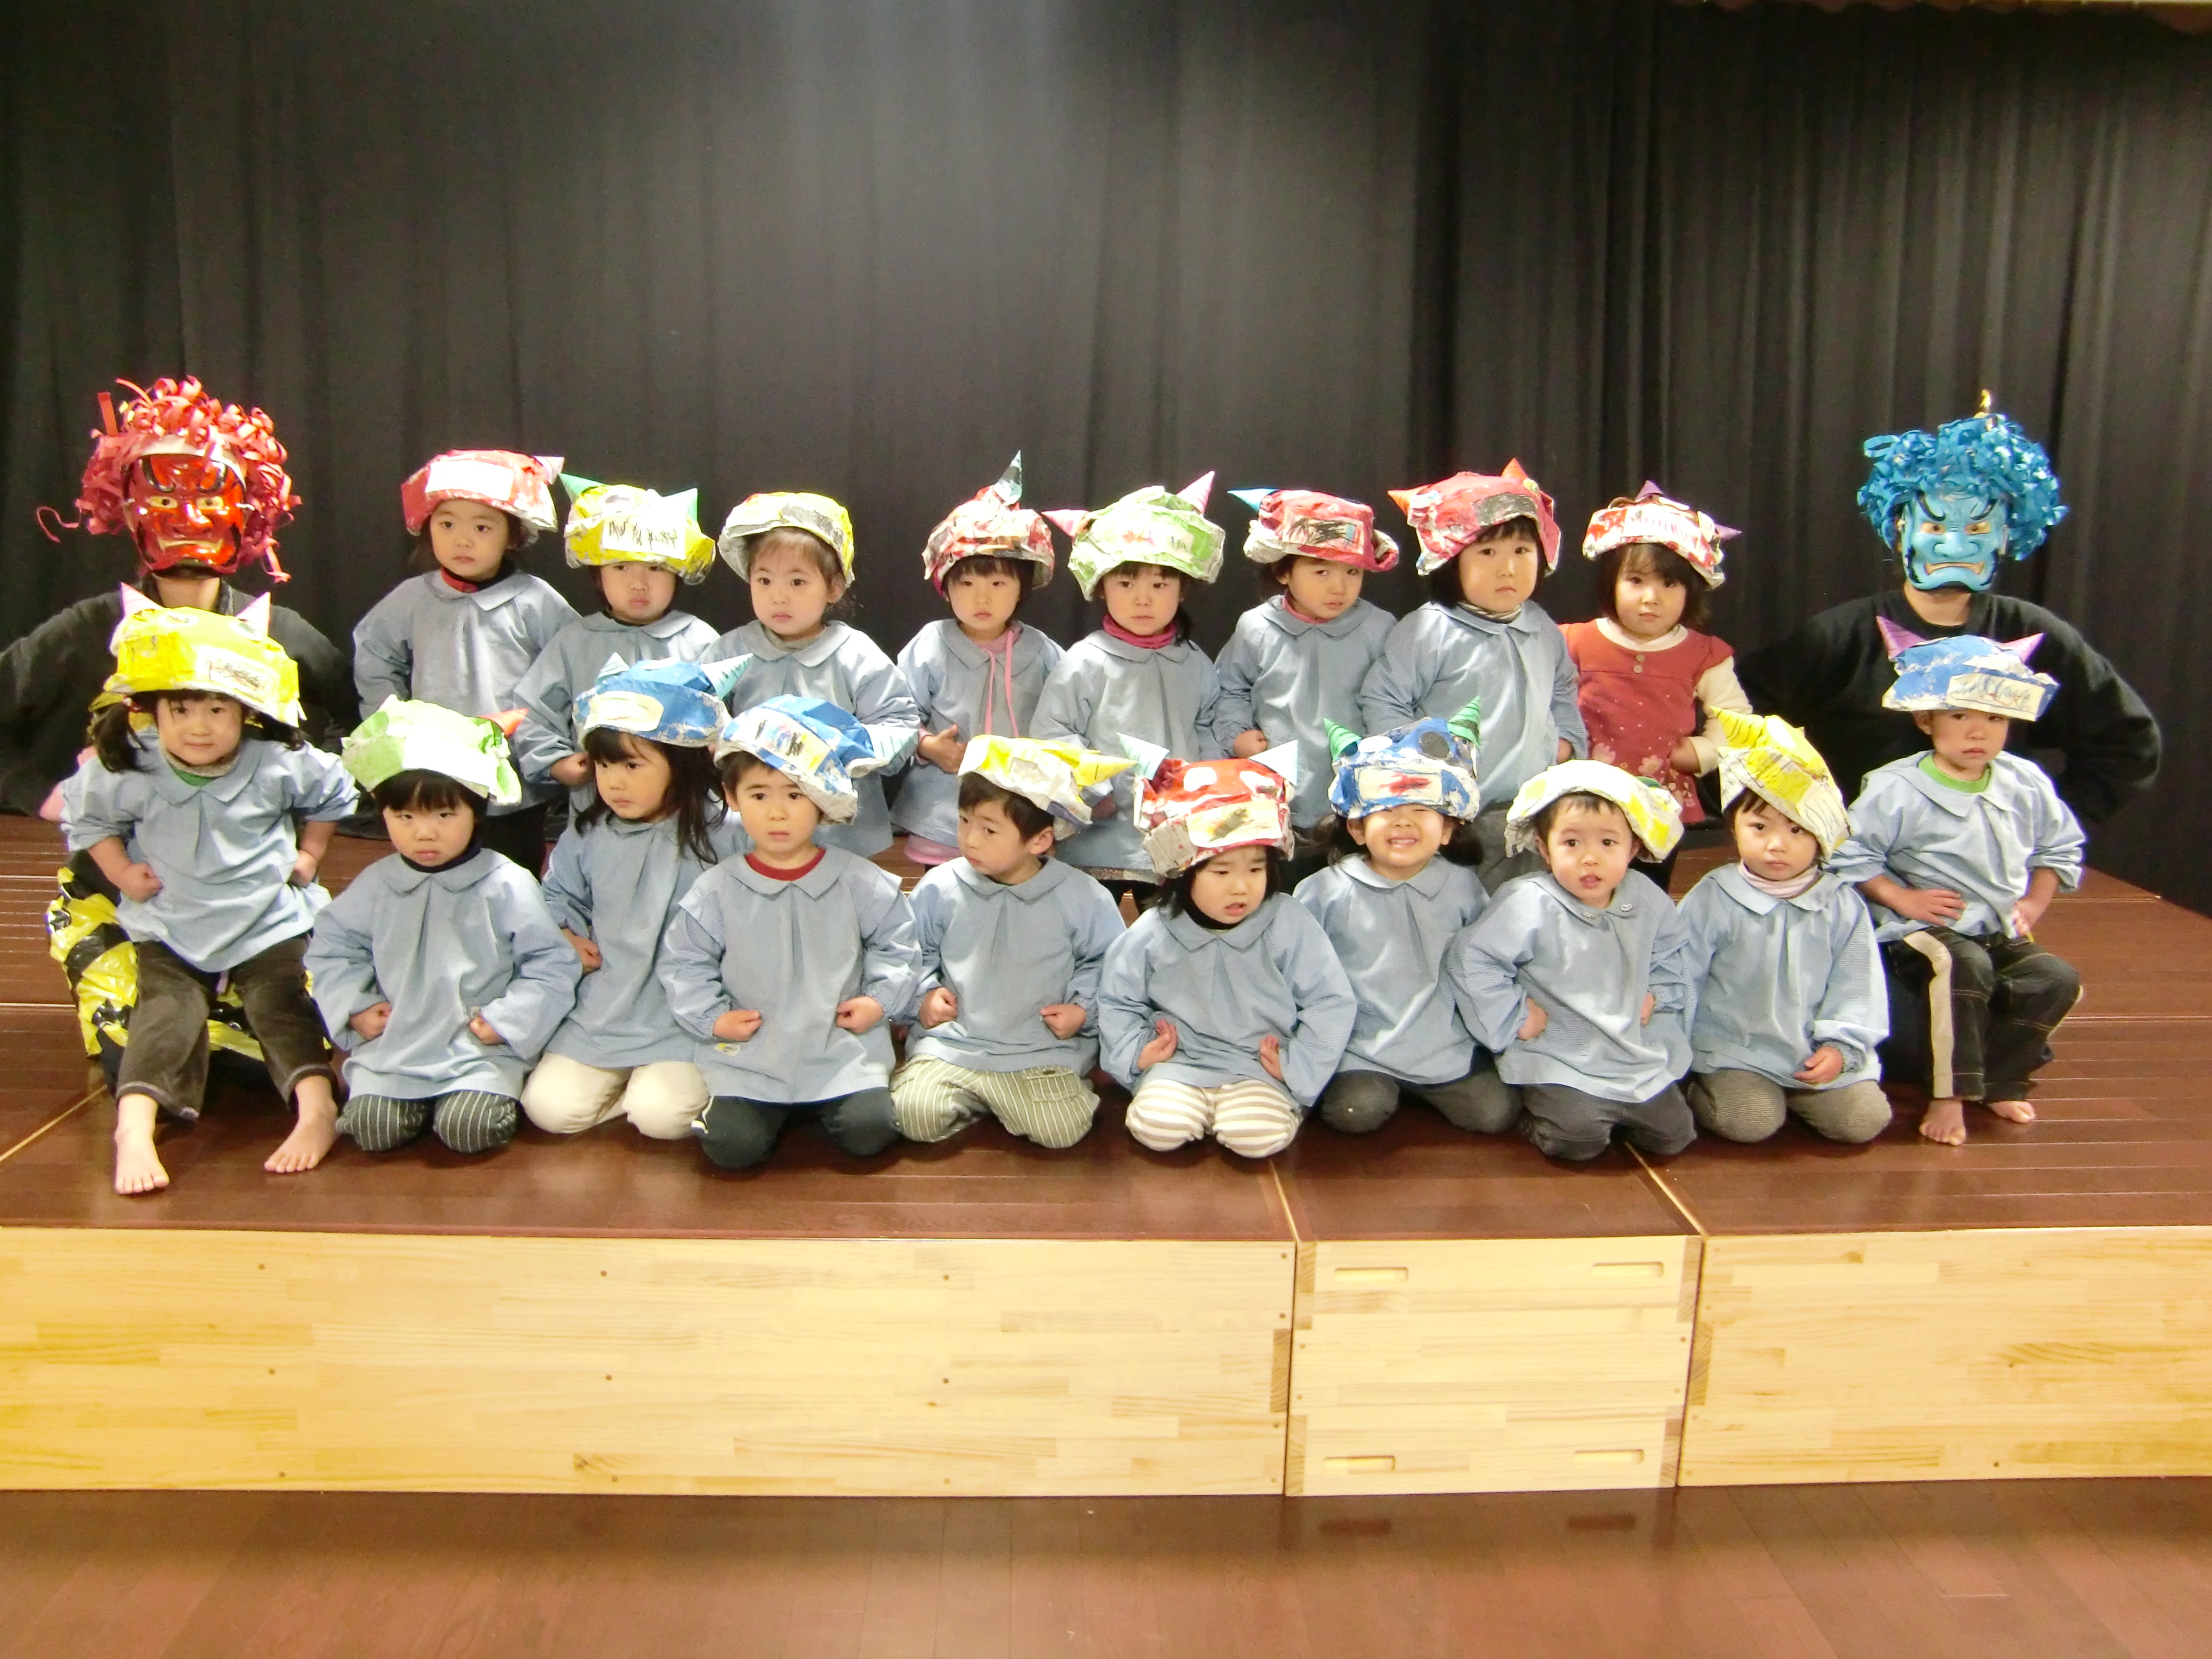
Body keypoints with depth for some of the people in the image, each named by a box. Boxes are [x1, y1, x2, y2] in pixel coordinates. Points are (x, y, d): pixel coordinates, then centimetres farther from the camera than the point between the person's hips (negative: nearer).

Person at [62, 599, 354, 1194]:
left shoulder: (279, 765, -12)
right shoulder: (128, 771, -12)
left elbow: (335, 793, 10)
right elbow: (84, 816, 9)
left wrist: (309, 854, 7)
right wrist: (122, 873, -2)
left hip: (271, 922, 0)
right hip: (170, 930, 1)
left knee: (280, 1007, -12)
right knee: (166, 1015, -13)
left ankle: (316, 1109, -21)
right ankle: (133, 1128, -21)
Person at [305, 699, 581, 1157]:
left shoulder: (507, 885, -7)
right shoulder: (376, 884, 5)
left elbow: (551, 964, -5)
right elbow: (332, 945, 16)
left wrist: (506, 1020, -12)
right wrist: (355, 1008, 3)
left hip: (482, 1048, -3)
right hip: (393, 1045, 3)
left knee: (469, 1128, -22)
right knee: (373, 1129, -15)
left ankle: (499, 1094, 10)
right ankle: (417, 1099, 15)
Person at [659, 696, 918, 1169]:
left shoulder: (858, 881, -3)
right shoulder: (716, 890, -4)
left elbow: (895, 939, 9)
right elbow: (684, 961, 6)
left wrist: (880, 998, -2)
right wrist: (711, 1017, -5)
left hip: (843, 1047, 0)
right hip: (748, 1054, 0)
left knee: (868, 1133, -16)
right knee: (733, 1146, -16)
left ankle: (822, 1106, 15)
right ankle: (769, 1109, 16)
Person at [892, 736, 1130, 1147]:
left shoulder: (1081, 897, -6)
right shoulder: (939, 889, -1)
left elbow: (1105, 959, 8)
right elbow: (914, 952, 14)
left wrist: (1084, 1006, -6)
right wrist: (924, 995, 0)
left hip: (1041, 1052, -2)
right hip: (950, 1044, 2)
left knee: (1063, 1129, -20)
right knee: (914, 1116, -19)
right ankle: (977, 1100, 10)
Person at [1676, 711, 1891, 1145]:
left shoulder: (1842, 906, 1)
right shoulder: (1712, 900, -7)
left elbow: (1856, 985, 3)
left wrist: (1840, 1045, -9)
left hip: (1817, 1055, 4)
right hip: (1732, 1052, -3)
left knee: (1863, 1118, -9)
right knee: (1749, 1120, -24)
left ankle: (1795, 1093, 15)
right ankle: (1698, 1092, 5)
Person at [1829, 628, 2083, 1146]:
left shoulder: (2027, 785, 5)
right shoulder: (1896, 789, -13)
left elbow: (2061, 848, 18)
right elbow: (1850, 854, -12)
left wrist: (2034, 902, 5)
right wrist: (1901, 898, -17)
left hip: (2001, 933, 6)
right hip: (1924, 932, -6)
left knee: (2057, 979, -18)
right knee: (1964, 966, -36)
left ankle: (1999, 1082, 3)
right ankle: (1949, 1095, -23)